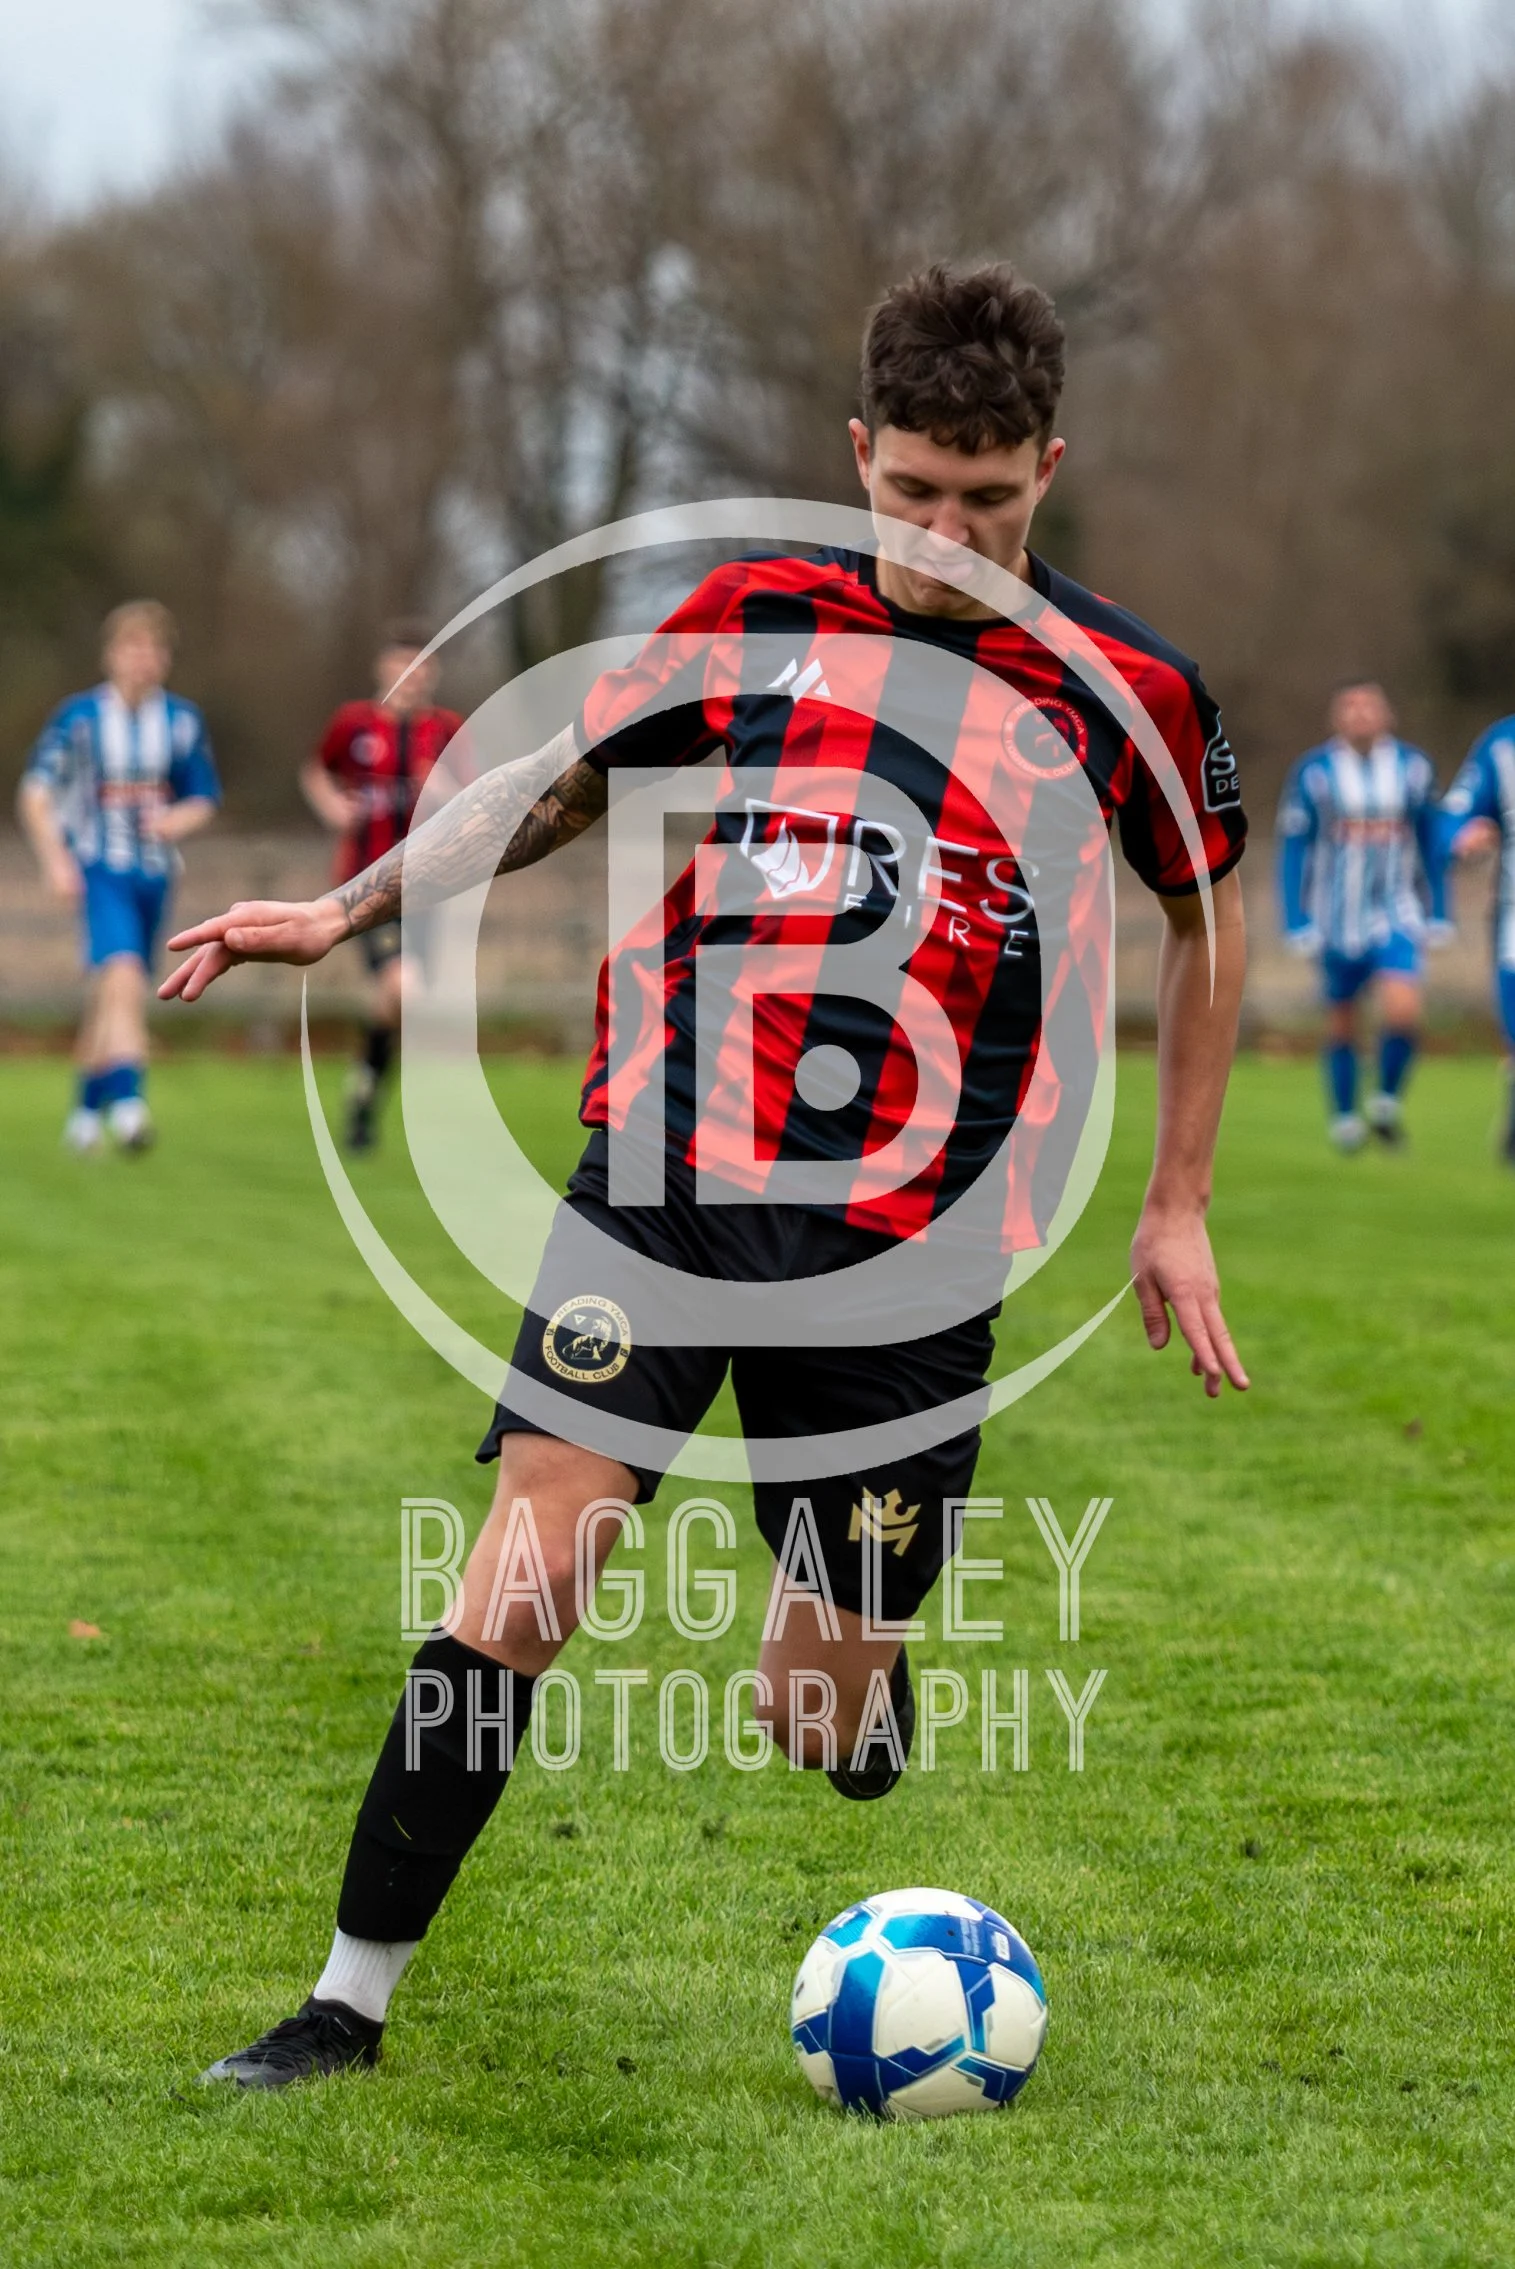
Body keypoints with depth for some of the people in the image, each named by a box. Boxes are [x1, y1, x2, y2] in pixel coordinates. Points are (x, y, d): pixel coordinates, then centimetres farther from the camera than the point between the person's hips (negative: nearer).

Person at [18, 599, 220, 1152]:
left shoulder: (182, 721, 4)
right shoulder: (80, 716, -6)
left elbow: (204, 800, 9)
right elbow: (36, 792, -2)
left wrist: (179, 820, -14)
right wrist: (57, 861, -13)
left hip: (153, 873, 4)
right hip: (98, 870, -4)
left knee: (107, 999, 13)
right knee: (122, 973, -24)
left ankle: (88, 1108, 28)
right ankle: (127, 1100, -31)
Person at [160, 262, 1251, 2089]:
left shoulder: (1127, 693, 1)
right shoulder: (755, 617, 4)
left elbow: (1208, 922, 17)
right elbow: (560, 781, 19)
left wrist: (1178, 1208, 17)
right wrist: (346, 910, 10)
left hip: (904, 1246, 0)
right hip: (665, 1176, 1)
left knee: (818, 1720, 2)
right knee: (532, 1559, -16)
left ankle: (868, 1671, 42)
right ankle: (353, 1996, -6)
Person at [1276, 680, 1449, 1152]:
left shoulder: (1413, 767, 1)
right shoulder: (1313, 772, -6)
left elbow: (1431, 845, 10)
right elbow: (1292, 851, -2)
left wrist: (1438, 915, 9)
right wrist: (1297, 924, -7)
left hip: (1396, 915, 0)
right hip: (1336, 919, 0)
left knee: (1403, 1010, -18)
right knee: (1341, 1022, 7)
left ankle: (1388, 1098, 5)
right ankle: (1344, 1117, 26)